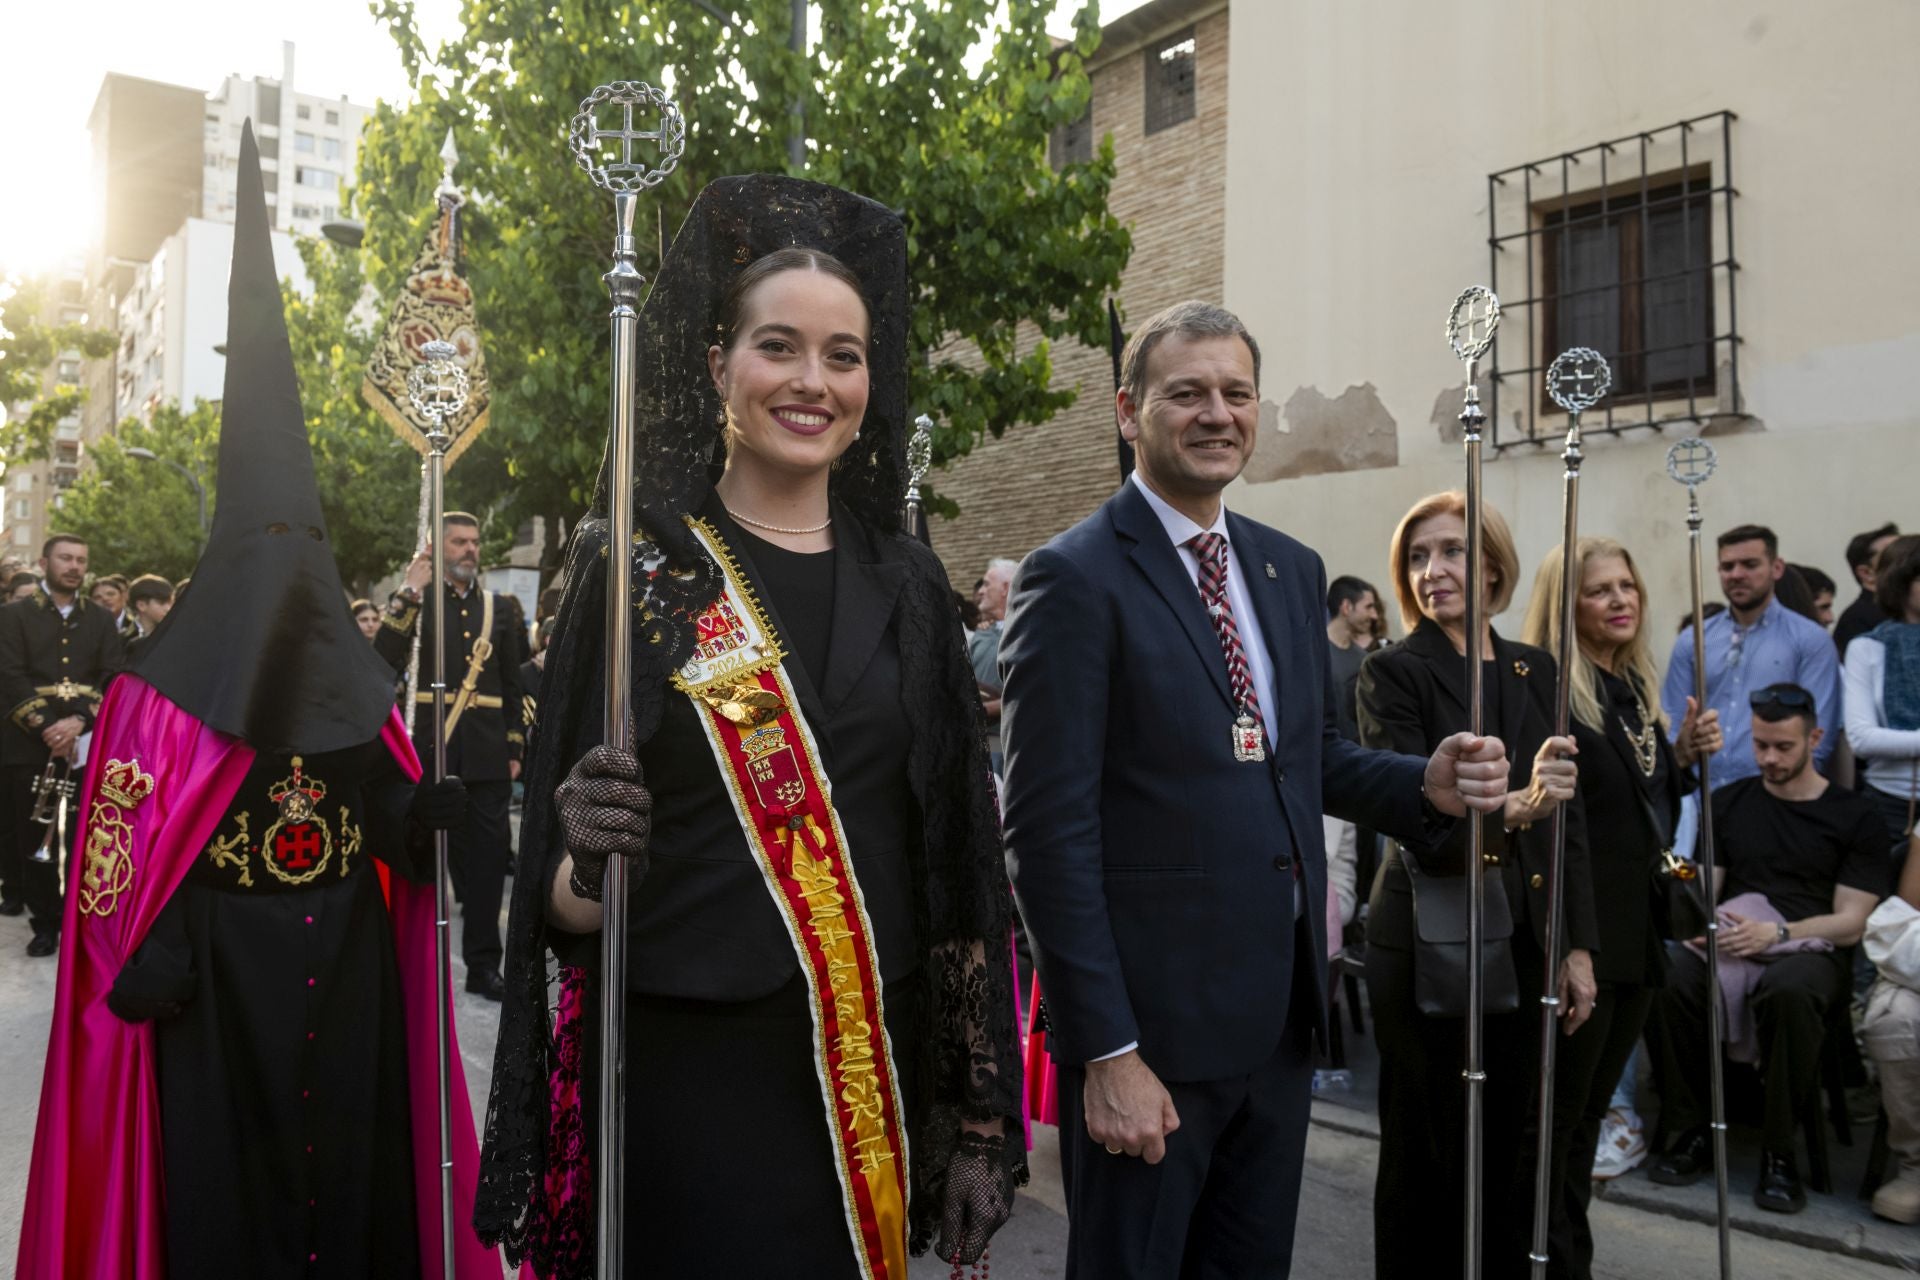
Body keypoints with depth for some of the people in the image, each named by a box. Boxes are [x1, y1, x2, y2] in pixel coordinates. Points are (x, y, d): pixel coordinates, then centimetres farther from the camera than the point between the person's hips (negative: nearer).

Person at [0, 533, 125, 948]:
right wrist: (46, 729, -15)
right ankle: (46, 922, 11)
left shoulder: (101, 619, 13)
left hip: (88, 744, 1)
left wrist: (80, 720, -13)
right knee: (35, 839, 2)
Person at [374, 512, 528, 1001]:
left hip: (487, 753, 2)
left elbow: (512, 683, 12)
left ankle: (483, 964, 11)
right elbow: (384, 659, -13)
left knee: (489, 852, 2)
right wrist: (409, 593, -17)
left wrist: (515, 748, 6)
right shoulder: (414, 601, 4)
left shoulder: (499, 606, 11)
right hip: (429, 748, -2)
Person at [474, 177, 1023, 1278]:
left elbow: (958, 866, 5)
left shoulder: (907, 587, 4)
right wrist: (589, 866, -26)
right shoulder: (636, 563, -5)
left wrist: (981, 1126, 4)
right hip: (684, 1076, -3)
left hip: (874, 1086, 4)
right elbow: (567, 907, -3)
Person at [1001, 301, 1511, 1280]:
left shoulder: (1292, 570, 10)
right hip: (1149, 1023, -7)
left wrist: (1429, 783, -3)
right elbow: (1049, 832, -16)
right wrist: (1108, 1052, -18)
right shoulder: (1077, 577, -13)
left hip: (1281, 1013, 7)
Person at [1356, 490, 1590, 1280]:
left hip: (1523, 944, 5)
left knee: (1512, 1148, 14)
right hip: (1430, 945, -5)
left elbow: (1568, 819, 11)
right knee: (1426, 1155, 5)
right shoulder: (1393, 674, -8)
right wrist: (1510, 807, -37)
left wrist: (1578, 945, 7)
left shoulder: (1534, 669, 8)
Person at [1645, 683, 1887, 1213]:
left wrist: (1777, 934, -16)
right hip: (1730, 944, 3)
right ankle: (1690, 1132, -15)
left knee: (1789, 990, -41)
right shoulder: (1729, 802, 18)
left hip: (1809, 950, -2)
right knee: (1664, 981, -33)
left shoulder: (1855, 817, 8)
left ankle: (1778, 1150, -22)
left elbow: (1851, 923, 0)